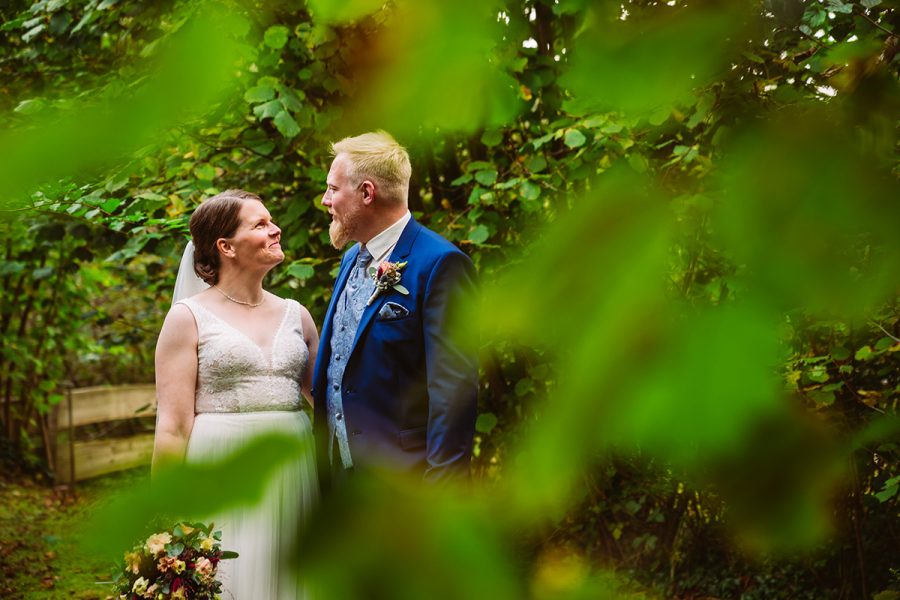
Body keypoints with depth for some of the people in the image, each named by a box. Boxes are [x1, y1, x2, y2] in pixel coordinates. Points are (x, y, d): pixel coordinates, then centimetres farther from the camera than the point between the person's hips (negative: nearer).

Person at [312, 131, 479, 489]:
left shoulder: (440, 265, -14)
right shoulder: (351, 260, 14)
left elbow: (453, 390, -19)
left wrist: (441, 495, -21)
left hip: (402, 479, -8)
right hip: (338, 473, 8)